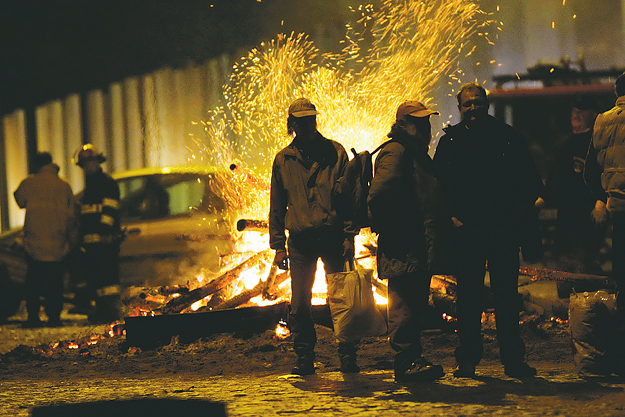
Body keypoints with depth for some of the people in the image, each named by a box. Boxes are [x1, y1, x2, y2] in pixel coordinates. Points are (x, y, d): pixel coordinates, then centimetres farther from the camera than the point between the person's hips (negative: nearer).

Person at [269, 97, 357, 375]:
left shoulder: (335, 153, 4)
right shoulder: (283, 160, 8)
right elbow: (277, 206, 12)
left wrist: (349, 235, -5)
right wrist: (278, 246, 5)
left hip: (332, 238, -1)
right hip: (300, 242, 1)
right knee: (300, 304, -1)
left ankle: (347, 355, 3)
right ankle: (304, 357, 7)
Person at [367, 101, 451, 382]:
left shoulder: (418, 154, 23)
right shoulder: (395, 152, -10)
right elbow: (378, 197, -22)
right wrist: (388, 229, -18)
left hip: (421, 250, 10)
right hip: (403, 250, -10)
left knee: (415, 304, 12)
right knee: (405, 304, -9)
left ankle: (412, 360, 16)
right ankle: (405, 362, -8)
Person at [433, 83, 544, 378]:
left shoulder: (508, 137, 7)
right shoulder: (450, 141, 8)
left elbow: (529, 177, 8)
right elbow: (440, 184, 9)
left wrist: (519, 212, -3)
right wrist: (452, 215, -3)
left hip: (504, 229, 0)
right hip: (466, 230, 0)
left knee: (507, 295, 1)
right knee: (468, 296, 1)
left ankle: (513, 359, 6)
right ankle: (467, 360, 6)